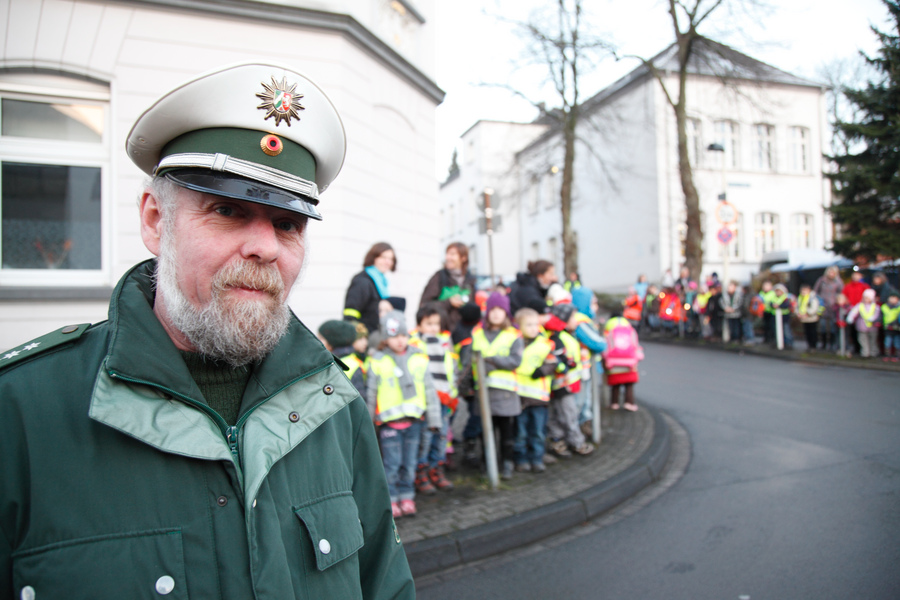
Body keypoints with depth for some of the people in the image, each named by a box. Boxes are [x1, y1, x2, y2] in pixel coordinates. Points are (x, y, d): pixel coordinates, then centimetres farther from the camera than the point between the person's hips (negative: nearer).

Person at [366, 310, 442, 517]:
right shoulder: (378, 361, -4)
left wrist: (433, 419, 9)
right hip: (389, 421, -3)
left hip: (414, 419, 3)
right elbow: (370, 393, 3)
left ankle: (407, 498, 24)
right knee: (392, 463, -1)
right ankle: (390, 500, 14)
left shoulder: (419, 359, 4)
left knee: (409, 463, 10)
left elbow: (429, 390, 9)